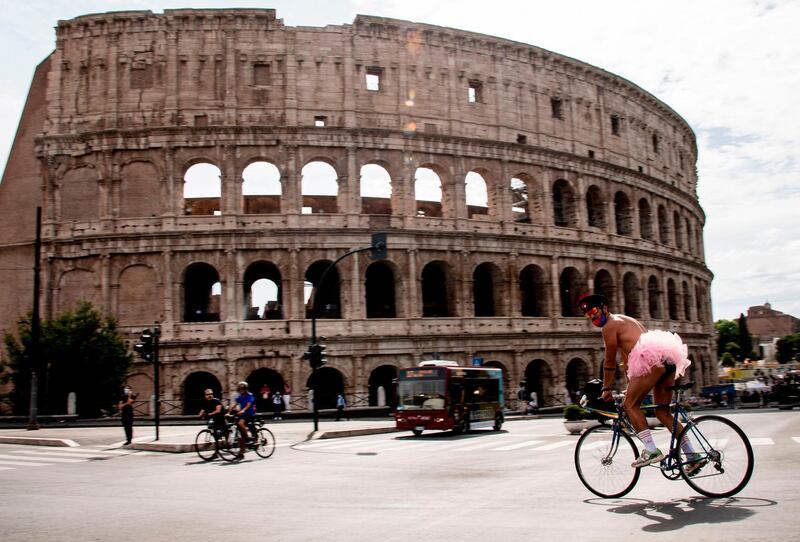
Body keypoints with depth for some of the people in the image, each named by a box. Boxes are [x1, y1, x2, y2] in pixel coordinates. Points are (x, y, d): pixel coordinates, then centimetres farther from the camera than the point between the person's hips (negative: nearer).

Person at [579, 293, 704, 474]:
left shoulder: (610, 326, 3)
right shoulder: (625, 320, 32)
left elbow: (609, 362, 5)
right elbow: (625, 358, 35)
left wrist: (607, 389, 15)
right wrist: (632, 386, 38)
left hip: (652, 358, -10)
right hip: (669, 359, 10)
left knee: (630, 404, -4)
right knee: (662, 412, 14)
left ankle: (651, 451, -12)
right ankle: (693, 456, 12)